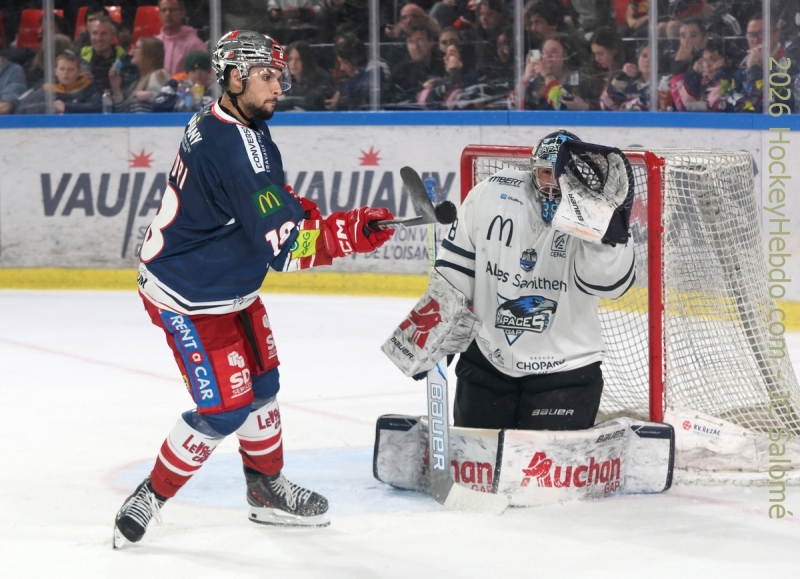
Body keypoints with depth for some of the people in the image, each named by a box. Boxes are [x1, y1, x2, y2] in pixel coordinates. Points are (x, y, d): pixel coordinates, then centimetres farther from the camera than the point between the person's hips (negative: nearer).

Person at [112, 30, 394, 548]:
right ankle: (150, 500, 6)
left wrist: (298, 210, 4)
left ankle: (267, 488, 35)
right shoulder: (235, 148, -30)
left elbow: (264, 194, 21)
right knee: (225, 407, -8)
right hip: (188, 298, -10)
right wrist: (348, 233, -29)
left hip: (230, 284, 10)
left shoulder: (221, 123, 1)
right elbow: (283, 246, -31)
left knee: (260, 385, 19)